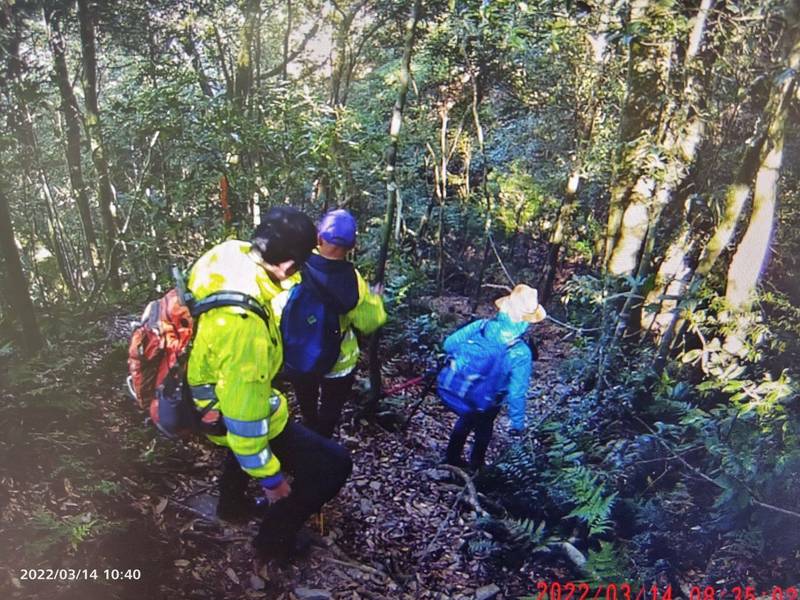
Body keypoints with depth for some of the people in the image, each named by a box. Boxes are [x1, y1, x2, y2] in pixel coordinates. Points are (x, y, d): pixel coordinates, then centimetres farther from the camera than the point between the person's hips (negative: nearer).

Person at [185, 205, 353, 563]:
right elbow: (244, 416, -32)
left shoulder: (228, 253, -18)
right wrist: (270, 477, -19)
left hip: (210, 392, 9)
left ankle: (231, 503, 58)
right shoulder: (244, 325, -41)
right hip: (235, 412, -9)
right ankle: (274, 540, 20)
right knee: (334, 466, -2)